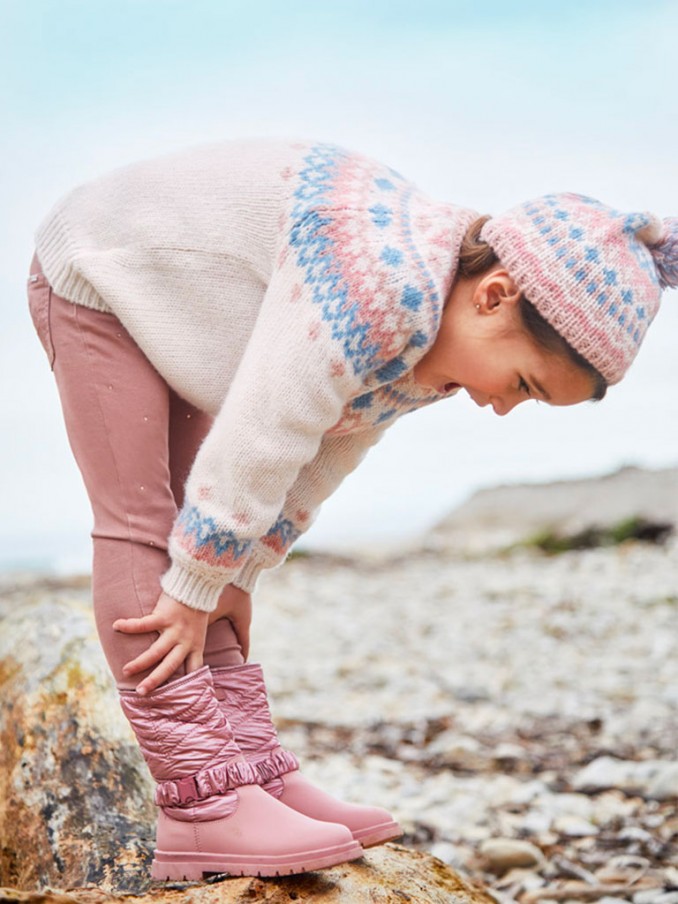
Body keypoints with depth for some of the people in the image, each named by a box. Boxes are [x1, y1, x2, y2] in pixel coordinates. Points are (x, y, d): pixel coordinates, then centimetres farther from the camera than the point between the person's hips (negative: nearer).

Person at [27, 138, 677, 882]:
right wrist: (195, 590, -22)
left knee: (186, 536, 2)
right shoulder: (380, 291, -38)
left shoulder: (435, 332, -6)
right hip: (98, 277, -8)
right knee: (140, 527, -14)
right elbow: (258, 444, -33)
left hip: (170, 305, 9)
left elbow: (324, 460, 0)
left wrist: (229, 575, 1)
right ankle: (203, 801, -18)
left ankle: (254, 771, 0)